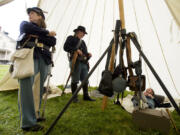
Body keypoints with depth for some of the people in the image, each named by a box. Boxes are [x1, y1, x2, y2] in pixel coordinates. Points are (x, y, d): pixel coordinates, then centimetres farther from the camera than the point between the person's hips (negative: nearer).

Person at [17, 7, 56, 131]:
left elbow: (53, 42, 5)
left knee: (38, 88, 3)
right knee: (27, 88, -11)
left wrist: (37, 35, -6)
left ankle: (35, 115, 16)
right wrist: (46, 33, 1)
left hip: (43, 60, 3)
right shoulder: (25, 24, 20)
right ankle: (27, 122, -9)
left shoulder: (45, 31, 24)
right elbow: (26, 27, -5)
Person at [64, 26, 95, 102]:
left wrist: (88, 55, 5)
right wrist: (76, 50, -14)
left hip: (84, 63, 7)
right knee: (75, 80, -2)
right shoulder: (71, 38, 7)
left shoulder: (82, 42, 26)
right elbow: (65, 47, -7)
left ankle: (86, 96, 16)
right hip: (75, 62, -6)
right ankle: (74, 97, 9)